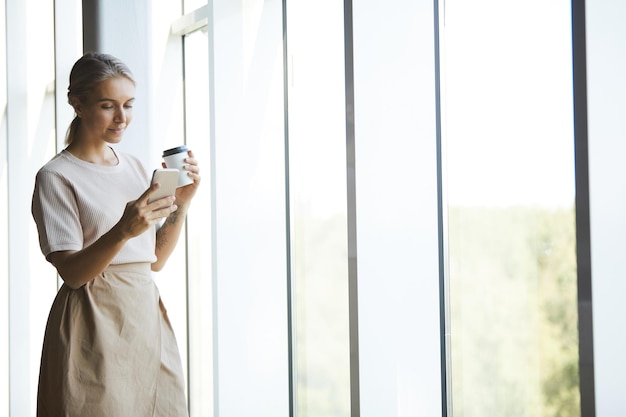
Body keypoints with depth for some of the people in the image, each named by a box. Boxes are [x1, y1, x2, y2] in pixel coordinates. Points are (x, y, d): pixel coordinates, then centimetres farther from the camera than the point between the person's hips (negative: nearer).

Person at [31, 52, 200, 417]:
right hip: (95, 325, -6)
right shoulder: (56, 177, -7)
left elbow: (156, 260, 13)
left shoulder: (135, 168, 12)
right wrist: (122, 231, -30)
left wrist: (182, 203, -1)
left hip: (147, 315, 6)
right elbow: (72, 272, -15)